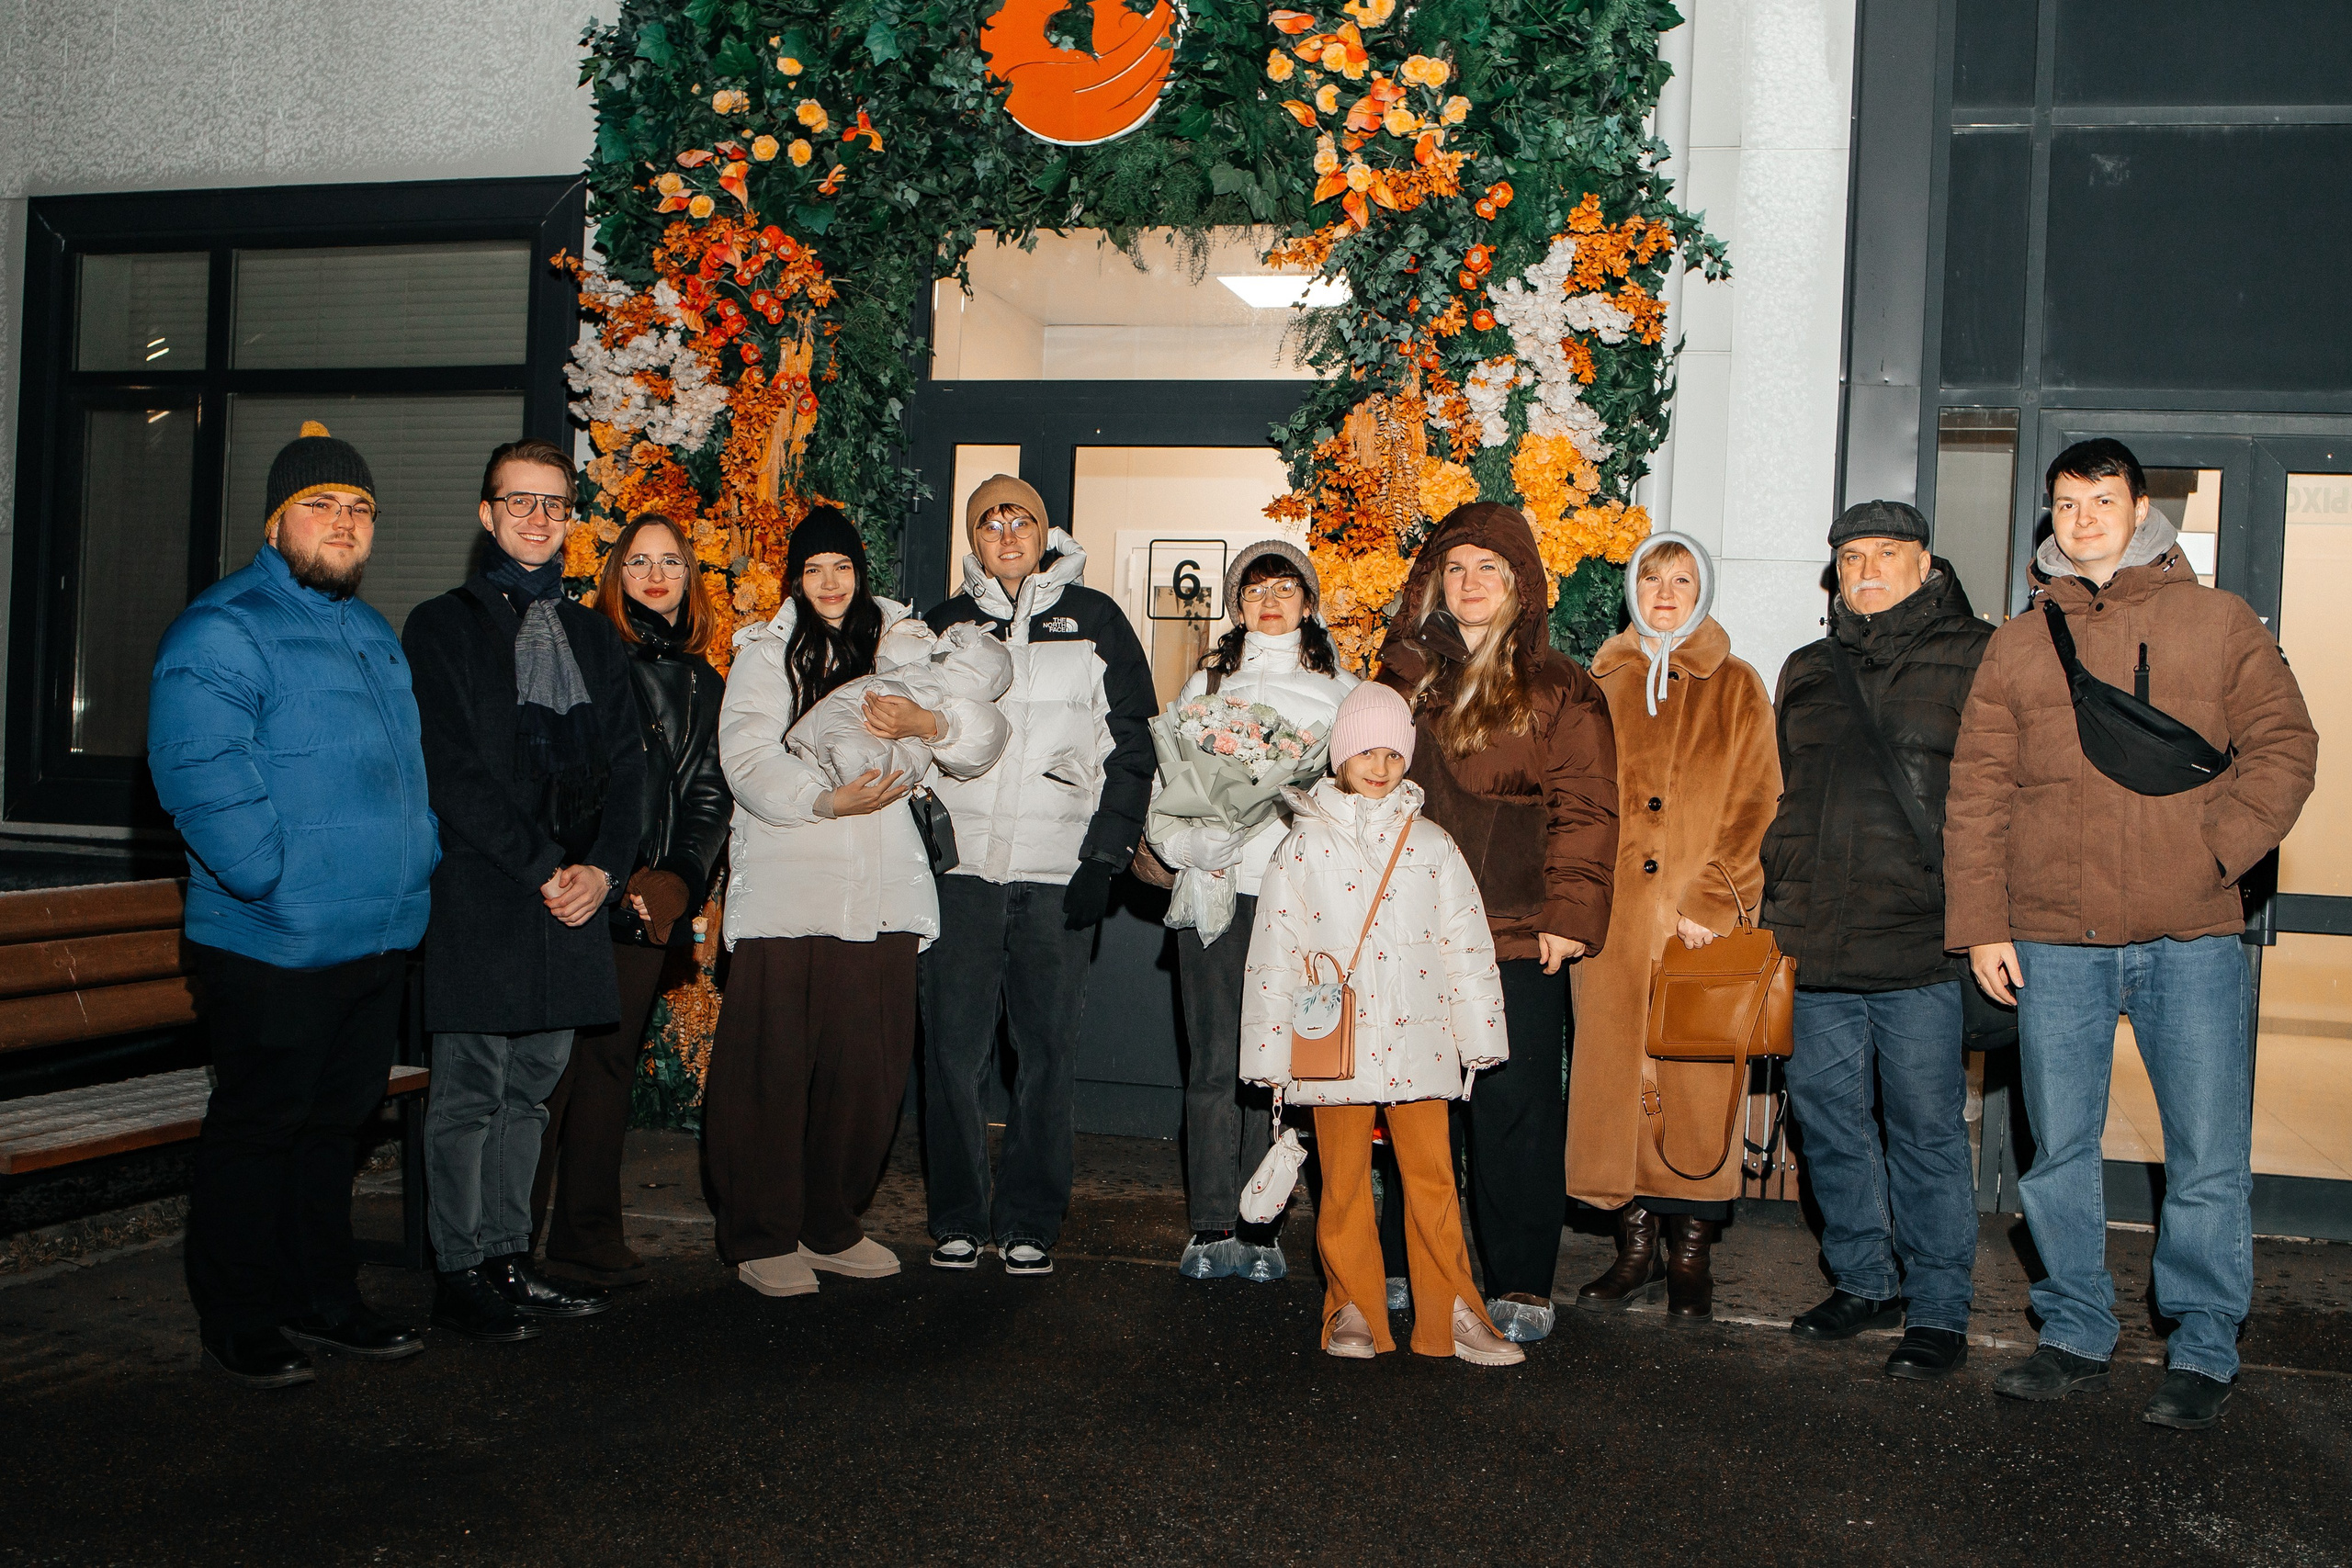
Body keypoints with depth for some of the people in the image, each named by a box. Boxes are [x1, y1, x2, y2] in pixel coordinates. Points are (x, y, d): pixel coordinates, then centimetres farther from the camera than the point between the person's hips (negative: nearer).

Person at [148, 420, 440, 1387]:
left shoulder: (373, 634, 17)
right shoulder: (222, 631, -10)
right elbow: (199, 774, -20)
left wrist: (421, 861, 14)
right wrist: (280, 888, -22)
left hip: (380, 940, 8)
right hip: (274, 946, -8)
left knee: (334, 1123, 16)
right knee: (256, 1127, 3)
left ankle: (323, 1300, 29)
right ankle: (236, 1325, 16)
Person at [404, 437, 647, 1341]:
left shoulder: (595, 636, 18)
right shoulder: (444, 627, 1)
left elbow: (626, 763, 12)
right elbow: (452, 771, -8)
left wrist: (604, 869, -3)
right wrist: (541, 868, -12)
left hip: (576, 894, 5)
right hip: (479, 894, -5)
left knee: (530, 1088, 10)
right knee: (470, 1092, -1)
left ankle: (508, 1258, 19)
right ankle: (460, 1274, 9)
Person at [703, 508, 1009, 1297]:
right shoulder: (764, 654, 8)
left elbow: (986, 734, 4)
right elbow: (749, 758, -6)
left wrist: (927, 722, -16)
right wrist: (828, 798, -20)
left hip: (882, 896, 3)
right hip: (786, 895, -2)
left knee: (868, 1067, 4)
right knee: (772, 1063, -2)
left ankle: (831, 1225, 20)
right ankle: (762, 1234, 11)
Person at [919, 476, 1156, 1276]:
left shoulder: (1095, 620, 8)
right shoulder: (944, 625, 15)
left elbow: (1131, 746, 5)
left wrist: (1104, 857, -4)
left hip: (1058, 872, -1)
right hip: (958, 865, 2)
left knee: (1049, 1047, 0)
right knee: (954, 1046, 0)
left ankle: (1029, 1220, 11)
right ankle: (957, 1217, 13)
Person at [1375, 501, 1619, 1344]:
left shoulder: (1559, 692, 1)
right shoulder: (1406, 676, 14)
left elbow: (1584, 811, -4)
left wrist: (1569, 914, -12)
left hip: (1517, 939, -4)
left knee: (1515, 1112, 0)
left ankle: (1522, 1285, 11)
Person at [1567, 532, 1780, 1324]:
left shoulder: (1737, 688, 7)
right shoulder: (1602, 685, 14)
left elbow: (1751, 809, 1)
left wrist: (1707, 901, -9)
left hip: (1705, 920, -2)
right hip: (1615, 916, 2)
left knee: (1696, 1079, -3)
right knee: (1617, 1073, 2)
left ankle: (1691, 1256, 8)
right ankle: (1637, 1246, 13)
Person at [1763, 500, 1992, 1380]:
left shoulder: (1978, 662, 2)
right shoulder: (1808, 673, 16)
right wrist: (1781, 915, 16)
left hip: (1922, 944, -5)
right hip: (1819, 945, 5)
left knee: (1927, 1127, 1)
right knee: (1827, 1111, 11)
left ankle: (1939, 1309, 14)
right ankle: (1864, 1282, 27)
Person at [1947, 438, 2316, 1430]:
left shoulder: (2218, 622, 8)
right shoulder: (2017, 645, 11)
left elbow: (2283, 745, 4)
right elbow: (1978, 793, 8)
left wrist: (2219, 845, -12)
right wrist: (1980, 925, 1)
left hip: (2192, 939, -1)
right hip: (2054, 941, 2)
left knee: (2208, 1158, 2)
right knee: (2059, 1152, 8)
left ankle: (2203, 1352, 17)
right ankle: (2075, 1337, 22)